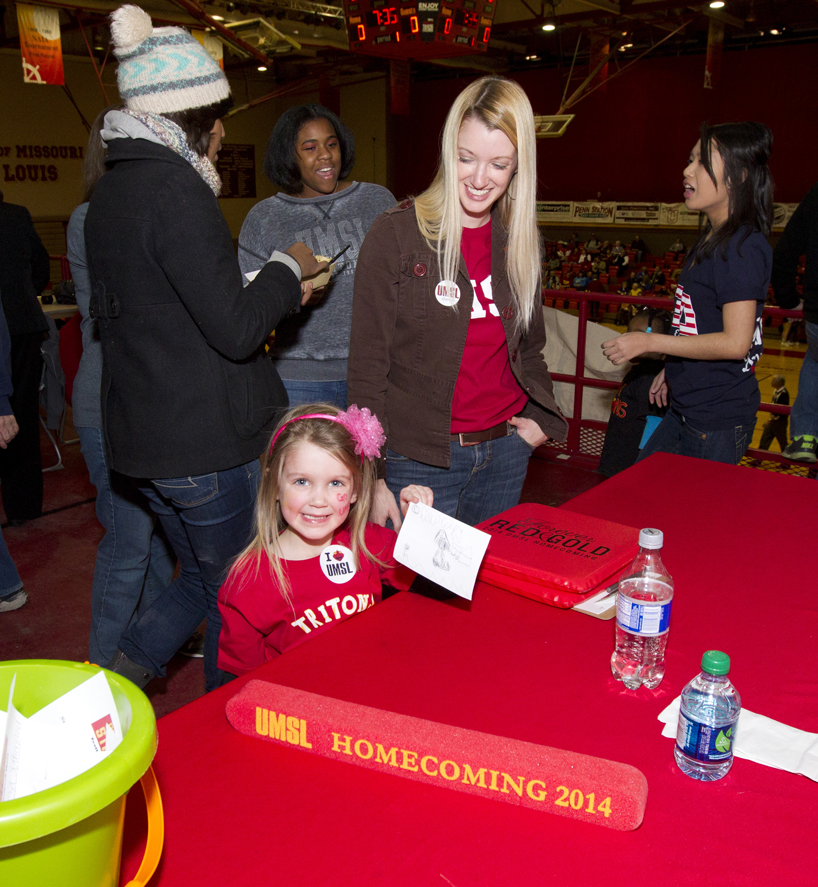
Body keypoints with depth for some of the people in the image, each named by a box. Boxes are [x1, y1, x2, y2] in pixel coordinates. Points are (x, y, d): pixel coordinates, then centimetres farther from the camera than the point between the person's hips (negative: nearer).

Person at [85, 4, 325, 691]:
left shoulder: (112, 190, 12)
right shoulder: (175, 188, -18)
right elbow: (236, 329, -23)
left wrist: (275, 297, 18)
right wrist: (287, 270, -3)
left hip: (142, 439, 9)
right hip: (206, 442, -9)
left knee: (202, 576, 26)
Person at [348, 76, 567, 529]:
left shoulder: (519, 241, 7)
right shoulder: (395, 234, -9)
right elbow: (367, 367, -8)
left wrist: (540, 418, 4)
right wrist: (371, 478, -10)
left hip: (506, 453, 5)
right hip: (420, 458, -5)